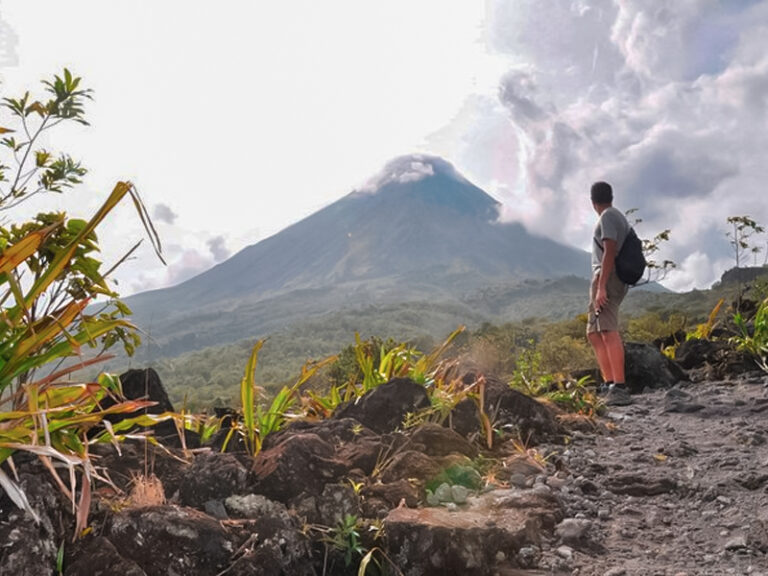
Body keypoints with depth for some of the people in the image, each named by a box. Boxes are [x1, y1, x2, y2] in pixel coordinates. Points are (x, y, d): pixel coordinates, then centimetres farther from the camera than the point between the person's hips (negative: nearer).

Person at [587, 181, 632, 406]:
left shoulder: (608, 217, -6)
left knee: (608, 332, -18)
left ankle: (619, 389, -24)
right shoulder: (619, 217, 23)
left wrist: (601, 286, -22)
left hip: (607, 278, -10)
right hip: (614, 280, 10)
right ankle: (611, 386, 6)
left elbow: (609, 252, -16)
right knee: (593, 333, 11)